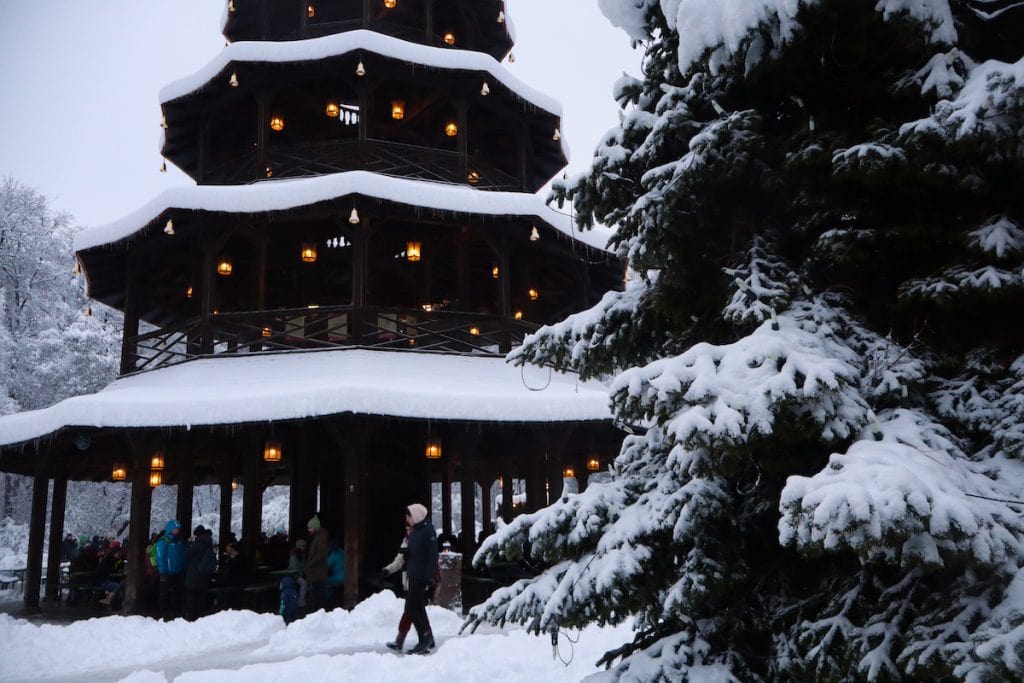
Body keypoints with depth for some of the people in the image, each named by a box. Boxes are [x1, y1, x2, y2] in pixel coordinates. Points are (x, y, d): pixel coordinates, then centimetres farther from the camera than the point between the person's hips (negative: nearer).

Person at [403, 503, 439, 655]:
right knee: (419, 608, 11)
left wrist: (429, 578, -21)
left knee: (411, 607, -11)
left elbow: (433, 555, -17)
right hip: (414, 576, 9)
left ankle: (425, 638, -4)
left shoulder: (428, 531, -13)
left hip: (422, 577, -9)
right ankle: (427, 642, 18)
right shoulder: (415, 531, 15)